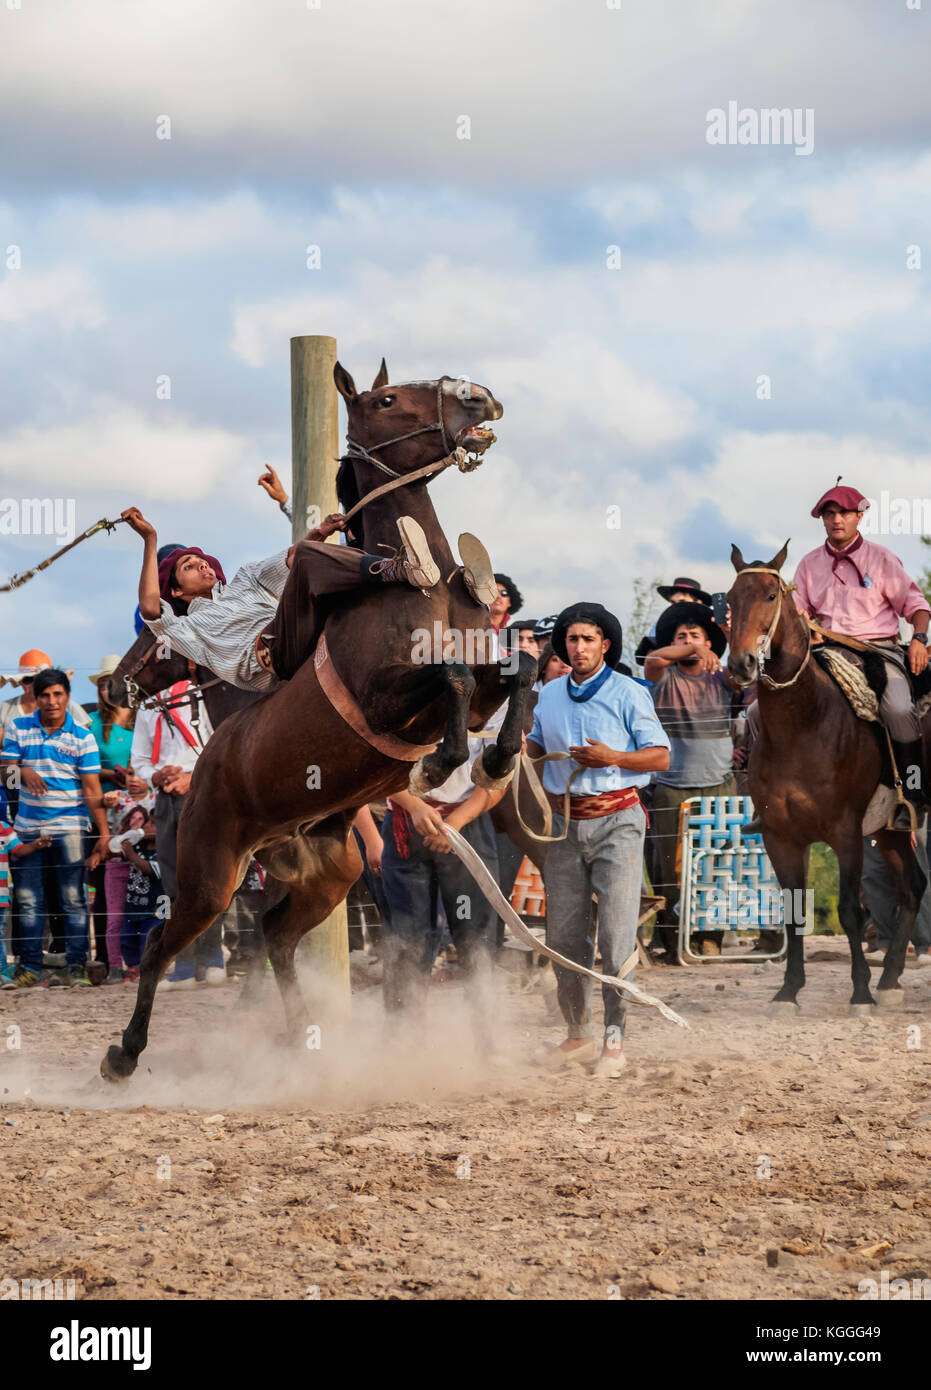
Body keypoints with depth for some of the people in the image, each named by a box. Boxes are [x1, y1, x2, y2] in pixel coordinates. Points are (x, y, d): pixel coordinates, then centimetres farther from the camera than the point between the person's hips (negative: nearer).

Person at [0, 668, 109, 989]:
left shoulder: (82, 737, 0)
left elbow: (92, 789, -3)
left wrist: (104, 833, -9)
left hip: (69, 826, -2)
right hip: (28, 827, 3)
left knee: (74, 899, -2)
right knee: (28, 899, 4)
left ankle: (76, 967, 3)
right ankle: (30, 969, 10)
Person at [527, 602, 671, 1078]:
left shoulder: (628, 694, -3)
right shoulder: (550, 695, 11)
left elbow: (660, 755, -3)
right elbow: (538, 747, 25)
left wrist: (612, 758, -18)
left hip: (616, 821, -5)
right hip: (564, 821, 5)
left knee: (616, 933, -10)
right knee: (563, 936, 7)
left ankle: (615, 1041, -5)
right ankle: (578, 1035, 20)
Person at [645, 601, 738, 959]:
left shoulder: (721, 679, 11)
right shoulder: (665, 679, 3)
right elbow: (653, 659, -16)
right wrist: (695, 653, -25)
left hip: (720, 785, 1)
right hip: (672, 788, -1)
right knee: (670, 868, -3)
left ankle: (711, 938, 10)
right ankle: (673, 941, 3)